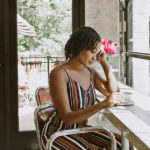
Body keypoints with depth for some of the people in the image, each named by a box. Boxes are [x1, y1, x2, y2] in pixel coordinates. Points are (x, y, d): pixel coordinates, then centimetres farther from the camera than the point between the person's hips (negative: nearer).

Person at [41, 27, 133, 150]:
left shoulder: (90, 72, 4)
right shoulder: (59, 74, -19)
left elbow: (114, 92, 7)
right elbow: (67, 118, -25)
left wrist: (104, 62, 0)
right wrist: (103, 104, -33)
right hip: (57, 134, -7)